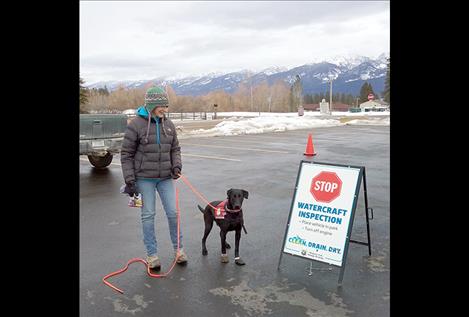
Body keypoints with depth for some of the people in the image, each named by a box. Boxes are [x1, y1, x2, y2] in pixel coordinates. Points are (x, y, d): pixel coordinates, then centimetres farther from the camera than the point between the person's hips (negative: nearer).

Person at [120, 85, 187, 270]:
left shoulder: (168, 124, 4)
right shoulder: (136, 125, -8)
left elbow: (175, 149, 13)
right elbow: (126, 154, -5)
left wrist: (177, 166, -5)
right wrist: (129, 180, -9)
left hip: (166, 177, 4)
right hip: (144, 178, -3)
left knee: (173, 212, 4)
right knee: (148, 215, 4)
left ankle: (178, 249, 22)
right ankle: (152, 254, 17)